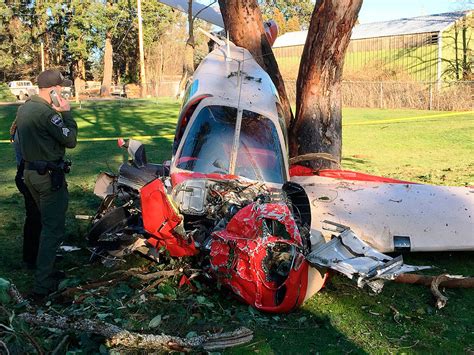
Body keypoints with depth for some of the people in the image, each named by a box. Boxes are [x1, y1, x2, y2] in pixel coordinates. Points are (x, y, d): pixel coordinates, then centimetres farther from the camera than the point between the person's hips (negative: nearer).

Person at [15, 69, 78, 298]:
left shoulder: (24, 109, 9)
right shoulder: (46, 113, -21)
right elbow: (71, 140, -16)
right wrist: (66, 113, -6)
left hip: (30, 172, 10)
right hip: (49, 176, -10)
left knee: (46, 222, 21)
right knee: (53, 229, -3)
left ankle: (46, 270, 31)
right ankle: (42, 285, 0)